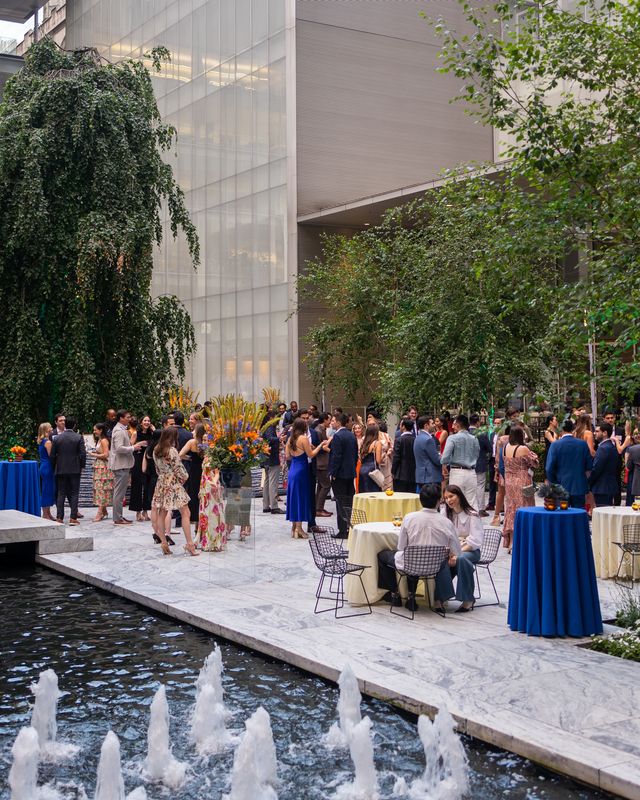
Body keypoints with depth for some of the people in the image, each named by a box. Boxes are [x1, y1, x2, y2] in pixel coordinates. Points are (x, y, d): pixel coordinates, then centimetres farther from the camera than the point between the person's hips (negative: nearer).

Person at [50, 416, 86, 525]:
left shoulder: (57, 438, 0)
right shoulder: (79, 438, -6)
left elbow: (52, 455, 2)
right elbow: (83, 454, -9)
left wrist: (55, 467, 13)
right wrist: (82, 466, 4)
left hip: (61, 470, 2)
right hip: (75, 469, -2)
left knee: (61, 494, 8)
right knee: (74, 493, 2)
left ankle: (59, 517, 5)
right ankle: (73, 518, -3)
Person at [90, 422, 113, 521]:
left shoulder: (104, 441, -11)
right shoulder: (99, 440, 18)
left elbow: (105, 455, -18)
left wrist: (94, 455, -9)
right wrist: (95, 453, 8)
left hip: (103, 467, -9)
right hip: (99, 467, 9)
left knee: (101, 488, -10)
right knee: (99, 489, 8)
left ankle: (100, 513, -11)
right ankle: (104, 512, 12)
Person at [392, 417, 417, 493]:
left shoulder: (399, 440, -10)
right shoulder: (415, 440, 2)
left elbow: (396, 458, -10)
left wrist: (393, 472, 1)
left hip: (401, 476, -5)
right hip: (413, 476, 5)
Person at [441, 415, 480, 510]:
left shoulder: (452, 438, -8)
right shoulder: (474, 439, 7)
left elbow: (445, 457, -14)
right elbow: (476, 455, 11)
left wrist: (446, 466, 4)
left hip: (457, 472, -4)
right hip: (471, 472, 4)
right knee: (472, 502, 7)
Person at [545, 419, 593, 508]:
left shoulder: (555, 445, -9)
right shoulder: (583, 444, -3)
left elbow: (549, 468, -9)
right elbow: (589, 466, 2)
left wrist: (553, 484, 6)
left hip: (561, 487, -1)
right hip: (579, 488, 1)